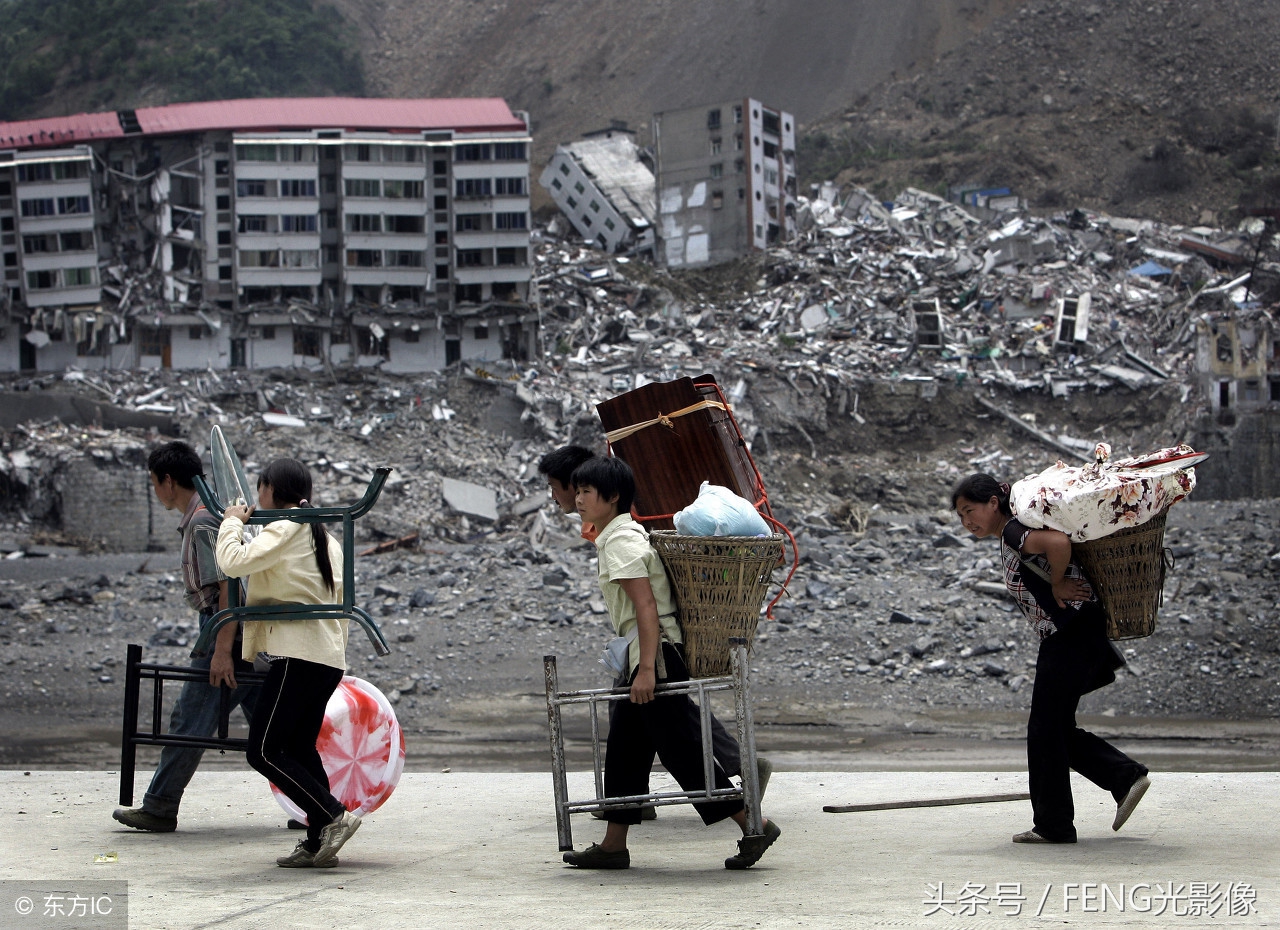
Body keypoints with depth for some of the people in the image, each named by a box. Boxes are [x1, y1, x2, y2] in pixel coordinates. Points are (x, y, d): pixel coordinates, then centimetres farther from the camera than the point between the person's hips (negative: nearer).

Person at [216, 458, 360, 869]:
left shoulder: (283, 531, -7)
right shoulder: (324, 538, 20)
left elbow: (234, 562, -18)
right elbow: (338, 598, 22)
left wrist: (232, 523, 0)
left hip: (297, 655, -9)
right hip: (328, 657, 9)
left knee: (264, 750, -7)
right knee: (299, 748, 12)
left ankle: (333, 816, -15)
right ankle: (318, 842, 5)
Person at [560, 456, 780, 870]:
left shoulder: (621, 541, -14)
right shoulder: (622, 536, 17)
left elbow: (646, 606, -22)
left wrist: (646, 669, -26)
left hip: (656, 653, -11)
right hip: (647, 655, 11)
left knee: (681, 747, -8)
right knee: (624, 746, 11)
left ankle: (754, 825, -6)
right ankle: (614, 844, 15)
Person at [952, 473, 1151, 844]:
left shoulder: (1013, 531, -14)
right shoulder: (1010, 538, 16)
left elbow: (1059, 542, -32)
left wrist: (1057, 584, -18)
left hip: (1073, 630, -10)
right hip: (1063, 637, 10)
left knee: (1045, 729, -3)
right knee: (1056, 728, 13)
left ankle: (1053, 825, 4)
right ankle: (1127, 777, 11)